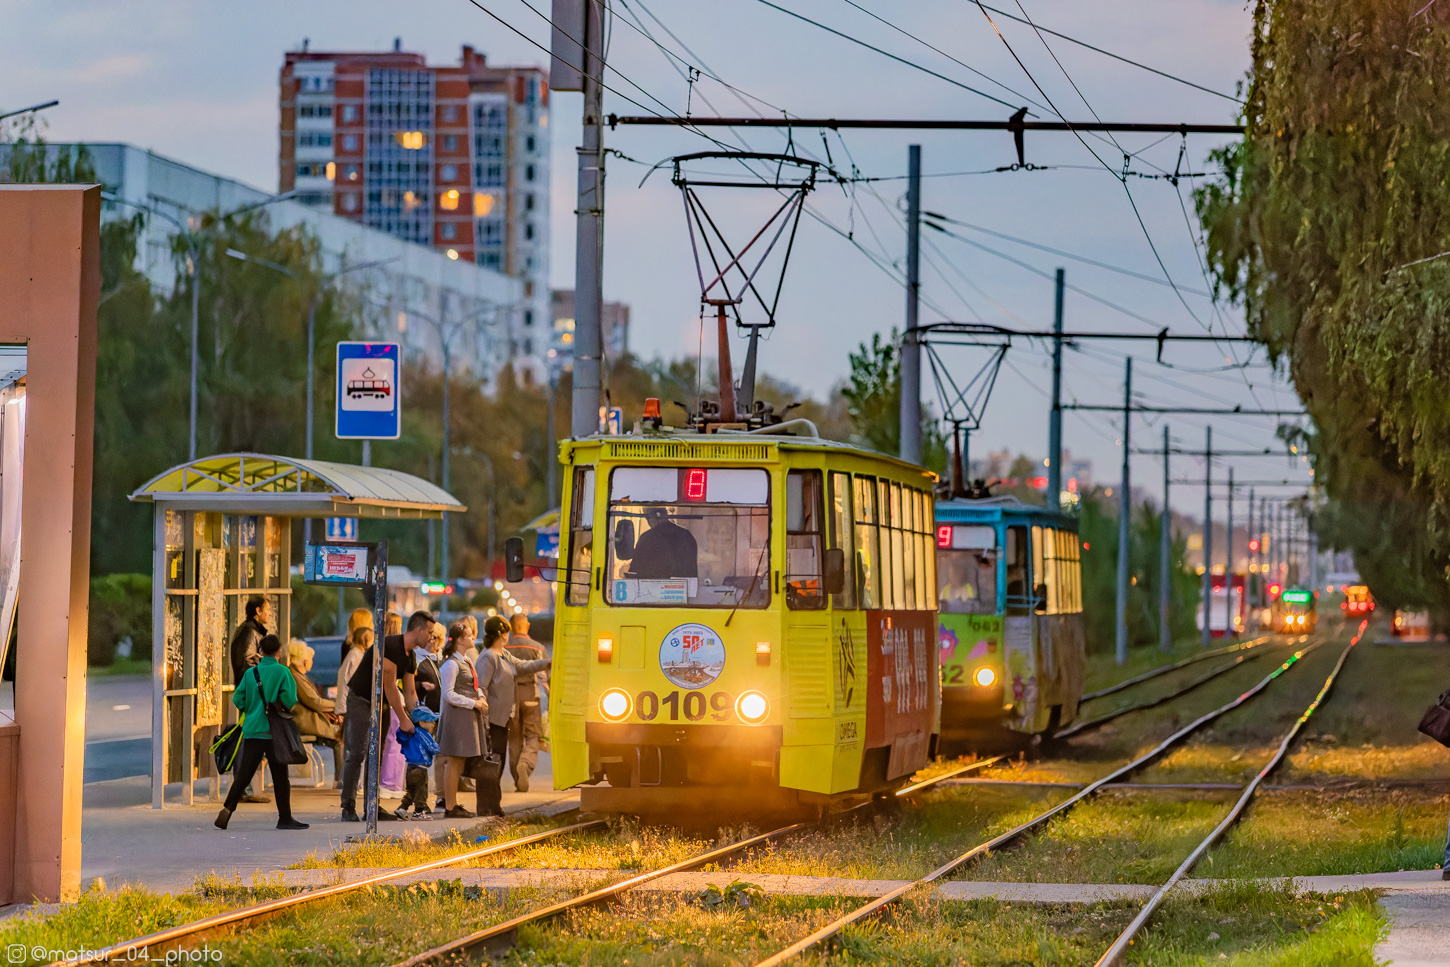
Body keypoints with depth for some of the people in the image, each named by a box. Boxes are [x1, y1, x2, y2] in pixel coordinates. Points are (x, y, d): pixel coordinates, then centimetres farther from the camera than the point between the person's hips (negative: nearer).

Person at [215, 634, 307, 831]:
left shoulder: (251, 672, 3)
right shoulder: (282, 672, -6)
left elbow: (237, 699, 2)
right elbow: (290, 700, -12)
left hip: (252, 731, 3)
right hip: (275, 732, -3)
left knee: (244, 774, 5)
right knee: (280, 777, 6)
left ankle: (228, 809, -10)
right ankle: (285, 818, 9)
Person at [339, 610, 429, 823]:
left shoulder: (409, 656, 7)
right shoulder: (389, 647, -23)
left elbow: (410, 693, 13)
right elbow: (389, 687, -21)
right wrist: (403, 719, -16)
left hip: (378, 705, 9)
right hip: (359, 700, -9)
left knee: (377, 757, 7)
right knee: (355, 755, -12)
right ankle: (348, 808, -12)